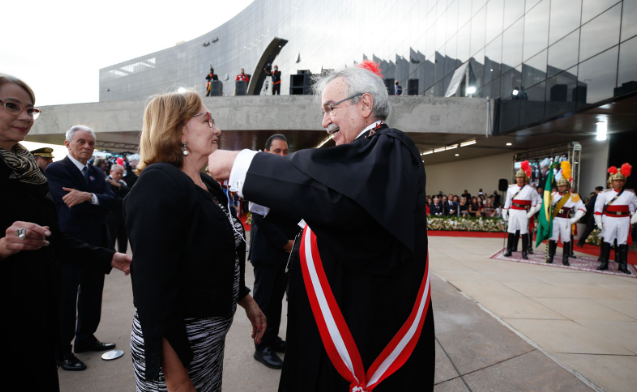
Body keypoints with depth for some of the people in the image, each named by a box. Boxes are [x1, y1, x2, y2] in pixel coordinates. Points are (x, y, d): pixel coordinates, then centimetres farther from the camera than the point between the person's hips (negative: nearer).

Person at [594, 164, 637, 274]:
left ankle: (623, 265, 15)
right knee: (606, 241, 1)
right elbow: (598, 208, 0)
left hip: (624, 221, 2)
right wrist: (599, 222, -4)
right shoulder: (605, 194, -1)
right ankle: (604, 263, 8)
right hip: (609, 220, -2)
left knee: (623, 242, 7)